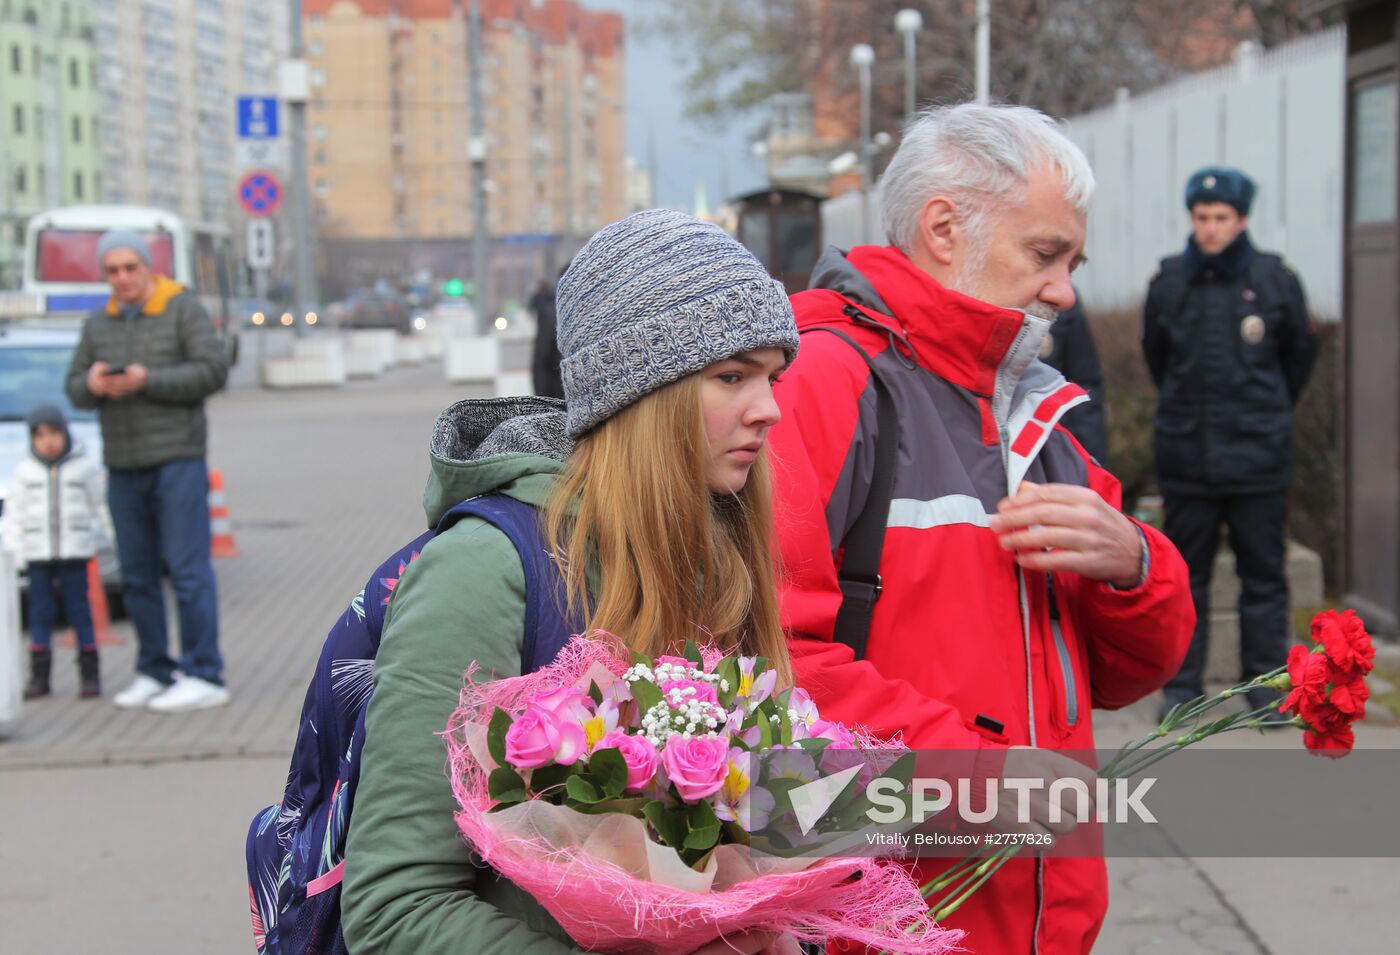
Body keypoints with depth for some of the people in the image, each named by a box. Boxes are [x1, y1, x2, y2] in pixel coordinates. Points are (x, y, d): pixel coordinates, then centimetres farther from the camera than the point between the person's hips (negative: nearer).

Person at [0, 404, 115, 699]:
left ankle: (89, 674, 5)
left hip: (75, 551, -1)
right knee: (40, 611, 4)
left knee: (78, 609, 0)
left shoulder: (84, 467, 3)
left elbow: (101, 506, 7)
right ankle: (39, 676, 9)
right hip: (38, 552, 2)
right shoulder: (25, 471, 5)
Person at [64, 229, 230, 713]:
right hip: (123, 465, 6)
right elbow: (74, 387, 13)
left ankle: (204, 677, -5)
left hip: (177, 459, -5)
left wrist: (146, 381, -18)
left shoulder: (184, 309, -1)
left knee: (189, 571, -7)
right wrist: (93, 385, -11)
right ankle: (155, 673, 16)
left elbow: (212, 370, -11)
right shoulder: (98, 323, 14)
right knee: (137, 577, 8)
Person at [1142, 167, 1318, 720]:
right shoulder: (1168, 284, 1)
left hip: (1258, 453, -1)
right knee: (1186, 573, 7)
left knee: (1263, 572, 4)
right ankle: (1183, 684, 15)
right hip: (1185, 454, 1)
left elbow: (1300, 354, 14)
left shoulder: (1275, 282, -2)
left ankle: (1266, 682, 13)